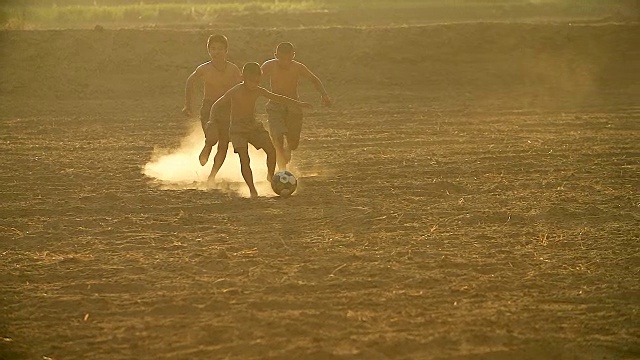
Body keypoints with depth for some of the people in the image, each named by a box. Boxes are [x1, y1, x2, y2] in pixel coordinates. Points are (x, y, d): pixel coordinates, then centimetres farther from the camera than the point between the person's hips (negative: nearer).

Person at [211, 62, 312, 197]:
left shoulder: (258, 91, -1)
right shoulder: (235, 92, -14)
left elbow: (277, 98, 6)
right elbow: (216, 105, -3)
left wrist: (299, 104, 5)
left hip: (254, 126, 5)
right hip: (237, 129, -5)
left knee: (271, 150, -10)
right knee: (244, 159, -18)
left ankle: (271, 178, 12)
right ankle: (252, 191, -16)